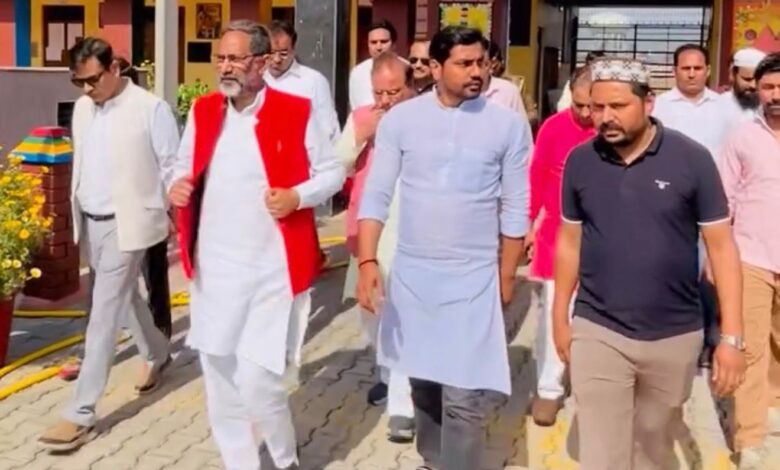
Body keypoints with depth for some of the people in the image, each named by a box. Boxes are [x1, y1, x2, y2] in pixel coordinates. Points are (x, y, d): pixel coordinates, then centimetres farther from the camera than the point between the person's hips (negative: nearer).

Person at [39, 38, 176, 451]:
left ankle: (81, 413, -4)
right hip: (90, 222, 7)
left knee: (104, 314, -7)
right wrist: (77, 211, 15)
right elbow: (81, 164, 15)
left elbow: (171, 166, -9)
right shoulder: (82, 108, 8)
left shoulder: (151, 108, -12)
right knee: (125, 297, 22)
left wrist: (178, 217, -8)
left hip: (125, 223, -7)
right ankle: (157, 355, 46)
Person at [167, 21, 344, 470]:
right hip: (213, 270, 5)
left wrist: (298, 196, -18)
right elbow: (185, 167, 18)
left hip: (272, 271, -4)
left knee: (258, 382, -7)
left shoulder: (296, 112, -6)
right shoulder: (203, 112, 6)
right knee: (221, 382, 12)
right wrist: (178, 186, -4)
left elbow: (333, 171, 0)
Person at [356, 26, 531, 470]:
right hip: (411, 273, 2)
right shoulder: (401, 119, -2)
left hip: (475, 278, -2)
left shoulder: (508, 124, -4)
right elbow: (376, 195, -3)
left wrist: (507, 276, 2)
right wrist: (368, 261, -12)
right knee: (423, 380, 18)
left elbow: (515, 208, 0)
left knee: (465, 397, -4)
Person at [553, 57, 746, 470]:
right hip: (597, 333, 0)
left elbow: (721, 245, -7)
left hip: (675, 336, 0)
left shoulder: (692, 159, -10)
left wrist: (731, 336, -10)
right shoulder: (579, 162, -3)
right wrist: (560, 316, 11)